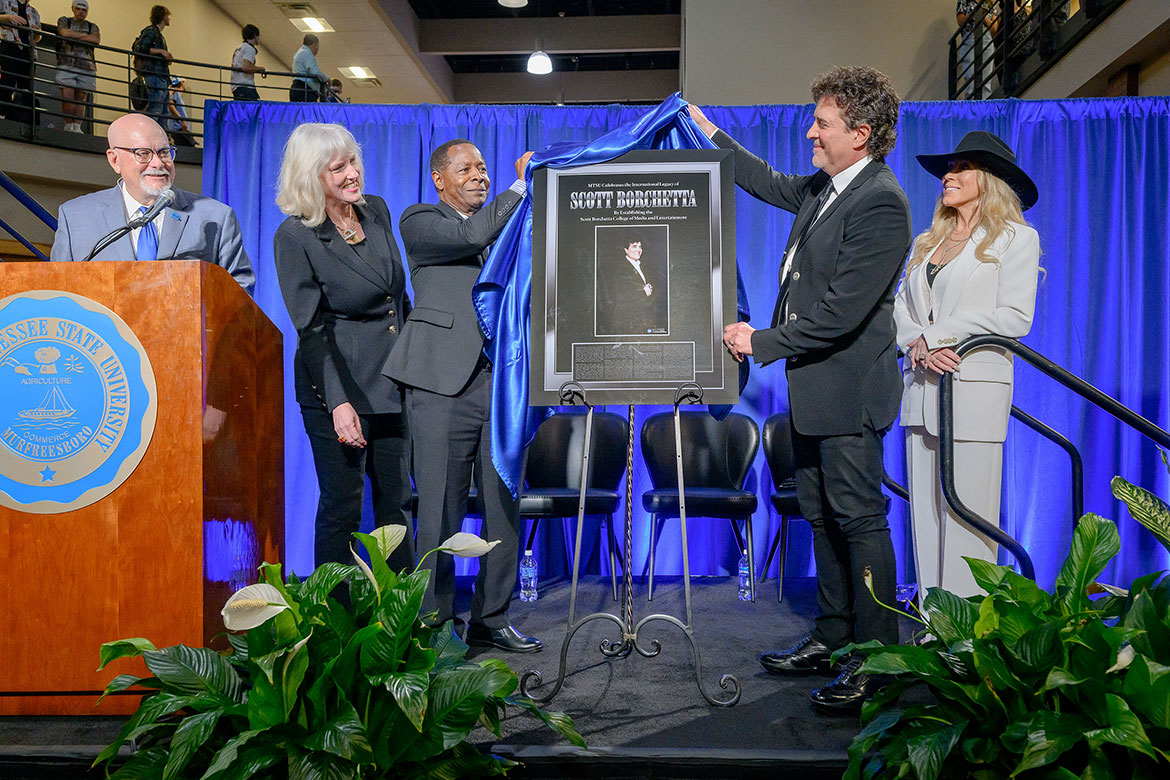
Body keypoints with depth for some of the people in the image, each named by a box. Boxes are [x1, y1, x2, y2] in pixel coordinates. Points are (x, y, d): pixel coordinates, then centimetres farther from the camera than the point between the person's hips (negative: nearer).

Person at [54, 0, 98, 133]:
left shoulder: (92, 27, 19)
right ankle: (68, 126, -7)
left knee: (81, 99, -4)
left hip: (86, 67, 1)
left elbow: (96, 40, -4)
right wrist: (85, 36, 2)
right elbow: (65, 33, -6)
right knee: (67, 96, -13)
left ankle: (77, 127, -5)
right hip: (67, 65, -1)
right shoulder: (64, 21, 16)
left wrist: (74, 36, -2)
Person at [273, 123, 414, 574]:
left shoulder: (376, 209, 6)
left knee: (397, 499, 13)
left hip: (393, 381, 6)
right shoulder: (294, 236, -12)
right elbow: (311, 329, -16)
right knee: (342, 504, 4)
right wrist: (339, 402, -24)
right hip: (337, 386, -6)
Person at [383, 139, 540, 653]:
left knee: (505, 509, 6)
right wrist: (521, 187, -7)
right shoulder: (419, 221, 7)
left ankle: (490, 620, 19)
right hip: (445, 384, -5)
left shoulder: (506, 224, 23)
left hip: (503, 380, 5)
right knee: (440, 512, 0)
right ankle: (433, 621, 13)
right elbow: (470, 236, -12)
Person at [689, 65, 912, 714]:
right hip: (811, 385, 10)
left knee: (859, 518, -1)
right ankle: (832, 638, 30)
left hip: (847, 389, -10)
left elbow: (841, 311, -24)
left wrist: (761, 341, -16)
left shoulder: (879, 203, -18)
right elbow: (772, 184, 31)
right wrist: (707, 130, 34)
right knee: (821, 516, 16)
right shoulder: (824, 187, 11)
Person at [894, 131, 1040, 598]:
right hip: (922, 387, 6)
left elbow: (1015, 317, -8)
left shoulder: (1016, 238, 3)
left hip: (974, 388, -5)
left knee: (965, 513, -6)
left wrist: (935, 336, -11)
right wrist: (916, 344, -8)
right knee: (925, 511, 6)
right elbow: (899, 307, 14)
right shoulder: (927, 243, 20)